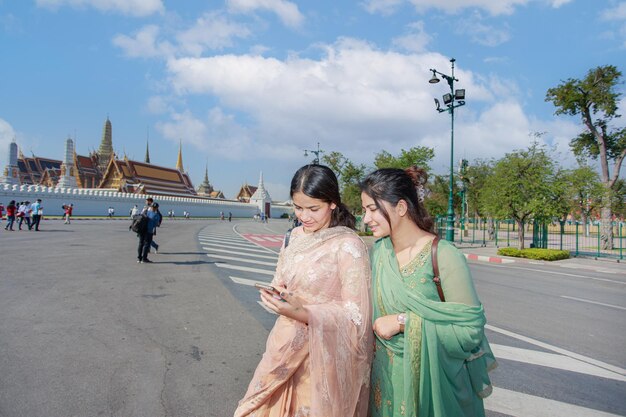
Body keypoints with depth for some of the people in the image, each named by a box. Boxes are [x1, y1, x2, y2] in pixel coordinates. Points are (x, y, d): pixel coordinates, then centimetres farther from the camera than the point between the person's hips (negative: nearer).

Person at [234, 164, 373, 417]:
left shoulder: (348, 245, -17)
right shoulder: (295, 237, 2)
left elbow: (356, 314, -19)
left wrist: (303, 314, -30)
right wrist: (275, 292, -10)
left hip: (322, 356, -5)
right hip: (287, 347, 6)